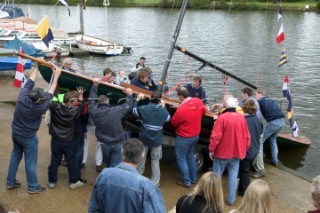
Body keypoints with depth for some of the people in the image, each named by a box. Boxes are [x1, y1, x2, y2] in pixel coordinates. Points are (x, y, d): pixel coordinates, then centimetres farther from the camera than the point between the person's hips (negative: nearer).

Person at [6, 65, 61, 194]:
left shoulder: (22, 97, -21)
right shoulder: (40, 108, -29)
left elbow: (30, 82, -6)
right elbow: (50, 93, -17)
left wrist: (36, 66, 7)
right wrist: (56, 76, -8)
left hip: (15, 132, 6)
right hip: (28, 137, -6)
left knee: (15, 156, 22)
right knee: (30, 162, 9)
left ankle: (10, 182, 35)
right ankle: (33, 187, 23)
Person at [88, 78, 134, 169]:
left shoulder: (94, 112, -12)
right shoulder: (117, 110, -15)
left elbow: (91, 100, 5)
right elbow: (128, 105, 2)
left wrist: (95, 85, 17)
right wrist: (129, 94, 21)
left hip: (104, 143, 2)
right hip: (118, 143, -2)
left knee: (107, 165, 25)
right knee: (115, 167, 2)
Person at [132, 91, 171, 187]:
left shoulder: (143, 108, -16)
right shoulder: (163, 111, -14)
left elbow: (133, 111, 3)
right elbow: (168, 118, 7)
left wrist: (137, 99, 13)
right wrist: (163, 107, 15)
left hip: (144, 139, 1)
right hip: (156, 140, -1)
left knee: (141, 159, 20)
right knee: (155, 161, 14)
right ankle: (155, 182, 19)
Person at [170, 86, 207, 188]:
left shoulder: (181, 109, -32)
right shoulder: (198, 101, -11)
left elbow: (173, 123, -14)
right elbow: (204, 111, 11)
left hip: (184, 138, -7)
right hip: (195, 135, 7)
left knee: (181, 159, 10)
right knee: (190, 156, 25)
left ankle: (186, 181, 19)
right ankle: (193, 178, 36)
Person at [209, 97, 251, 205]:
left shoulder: (222, 117, -17)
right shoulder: (242, 117, -2)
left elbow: (216, 136, -18)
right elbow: (247, 136, 6)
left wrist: (211, 149, -5)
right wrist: (244, 150, 17)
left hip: (222, 152, -4)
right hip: (237, 152, 4)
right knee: (233, 175, 11)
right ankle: (231, 199, 15)